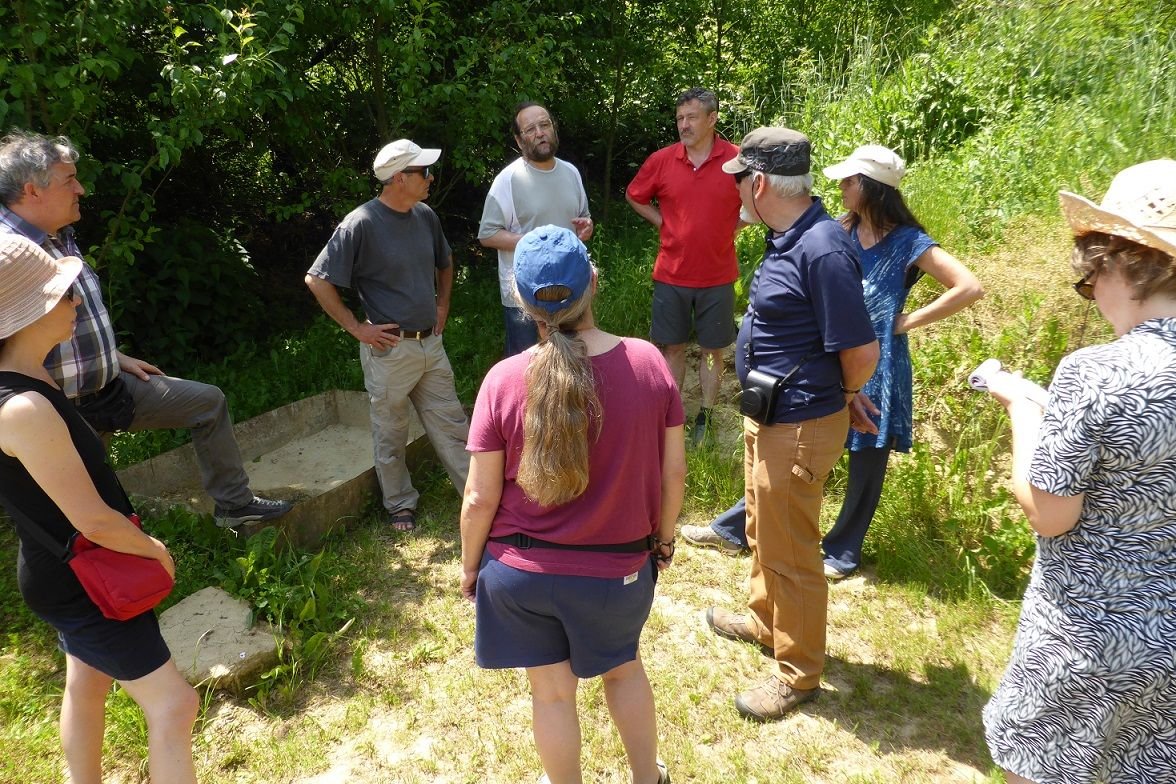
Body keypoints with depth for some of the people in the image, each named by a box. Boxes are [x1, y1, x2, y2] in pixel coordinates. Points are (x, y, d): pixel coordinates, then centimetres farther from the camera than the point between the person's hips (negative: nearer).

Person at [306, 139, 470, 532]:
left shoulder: (425, 216, 3)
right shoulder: (361, 224, -16)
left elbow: (445, 262, 24)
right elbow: (317, 280, -14)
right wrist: (357, 328, -14)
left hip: (431, 343, 6)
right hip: (390, 349, -5)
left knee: (451, 425, 13)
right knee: (391, 435, 11)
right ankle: (400, 504, 28)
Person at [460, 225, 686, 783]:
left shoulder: (504, 381, -18)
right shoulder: (648, 363, -15)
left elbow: (481, 497, -12)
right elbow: (673, 473, -6)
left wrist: (469, 566, 6)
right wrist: (664, 539, 12)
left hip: (522, 570, -1)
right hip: (618, 568, 2)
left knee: (552, 691, 21)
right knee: (623, 668, 29)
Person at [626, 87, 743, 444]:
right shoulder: (661, 160, -4)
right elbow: (634, 196, 13)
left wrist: (734, 226, -1)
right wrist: (662, 223, 3)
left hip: (717, 277, -1)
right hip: (671, 275, 1)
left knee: (712, 349, 10)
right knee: (672, 347, 11)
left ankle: (705, 419, 24)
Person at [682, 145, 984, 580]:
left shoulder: (908, 243, -12)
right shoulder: (842, 232, 4)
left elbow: (969, 288, -17)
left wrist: (907, 321, -14)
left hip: (875, 367, -5)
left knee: (866, 463, 12)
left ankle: (842, 552, 30)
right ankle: (733, 529, 22)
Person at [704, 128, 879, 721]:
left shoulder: (822, 250, -26)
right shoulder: (789, 238, 5)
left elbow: (862, 352, -23)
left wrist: (834, 400, -4)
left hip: (798, 427, -10)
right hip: (768, 417, 10)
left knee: (788, 551, 5)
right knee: (763, 531, 26)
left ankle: (797, 674, 25)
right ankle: (764, 620, 49)